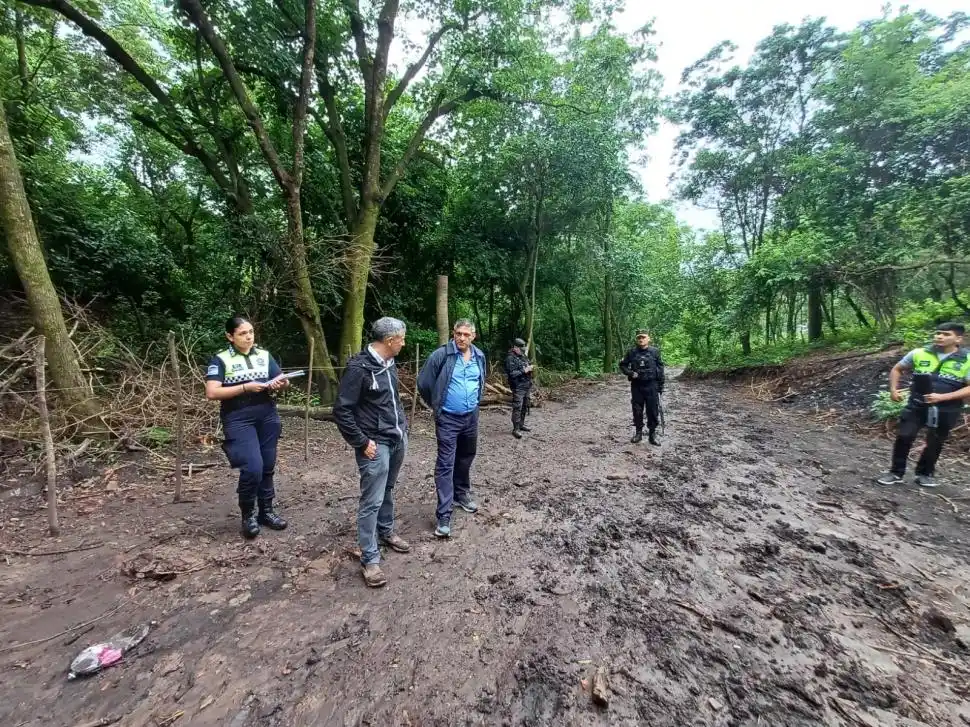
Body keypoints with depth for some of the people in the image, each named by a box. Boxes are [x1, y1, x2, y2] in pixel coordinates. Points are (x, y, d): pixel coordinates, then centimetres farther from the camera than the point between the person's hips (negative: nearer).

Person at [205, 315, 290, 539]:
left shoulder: (264, 355, 8)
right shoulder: (221, 359, -3)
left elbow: (282, 381, 8)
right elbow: (211, 393, -12)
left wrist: (281, 383, -15)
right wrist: (245, 388, -19)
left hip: (267, 417, 4)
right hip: (238, 420, -4)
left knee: (267, 466, 11)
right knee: (252, 467, -12)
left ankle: (266, 511, 28)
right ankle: (248, 514, 13)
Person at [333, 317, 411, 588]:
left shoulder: (389, 363, 5)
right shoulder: (359, 368, -19)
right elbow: (341, 411, -18)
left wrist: (403, 426, 14)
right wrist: (362, 442, -15)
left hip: (398, 439, 8)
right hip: (376, 444, -7)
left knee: (387, 491, 22)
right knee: (372, 500, 1)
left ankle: (386, 531, 42)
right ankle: (370, 559, 14)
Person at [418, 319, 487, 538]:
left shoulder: (479, 356, 2)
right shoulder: (441, 355, -15)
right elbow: (423, 383, -6)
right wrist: (436, 405, 3)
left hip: (471, 417, 6)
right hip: (448, 419, -5)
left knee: (466, 458, 20)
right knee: (445, 464, -4)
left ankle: (461, 494, 42)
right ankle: (444, 515, 3)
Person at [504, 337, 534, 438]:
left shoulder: (523, 356, 13)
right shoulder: (510, 358, -13)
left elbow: (528, 366, 25)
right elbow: (512, 374, -21)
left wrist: (530, 368, 2)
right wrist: (524, 371, -21)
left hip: (527, 386, 9)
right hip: (518, 387, -9)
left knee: (525, 407, 16)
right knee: (517, 408, -9)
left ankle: (521, 424, 28)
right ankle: (515, 429, -4)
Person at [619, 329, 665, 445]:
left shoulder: (655, 351, 0)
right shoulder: (632, 352, 1)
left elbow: (660, 368, 3)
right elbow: (622, 365, 9)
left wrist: (661, 385, 0)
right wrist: (630, 373, -9)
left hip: (651, 386, -1)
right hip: (636, 386, 1)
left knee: (653, 411, 3)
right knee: (637, 411, 8)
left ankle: (652, 434, 15)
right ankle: (638, 433, 21)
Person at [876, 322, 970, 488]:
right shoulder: (919, 354, -1)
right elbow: (897, 369, 11)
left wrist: (943, 397, -21)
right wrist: (893, 389, -2)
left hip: (946, 411, 0)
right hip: (917, 406, 0)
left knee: (934, 443, 13)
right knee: (903, 437, -6)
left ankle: (925, 473, 31)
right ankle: (896, 472, 6)